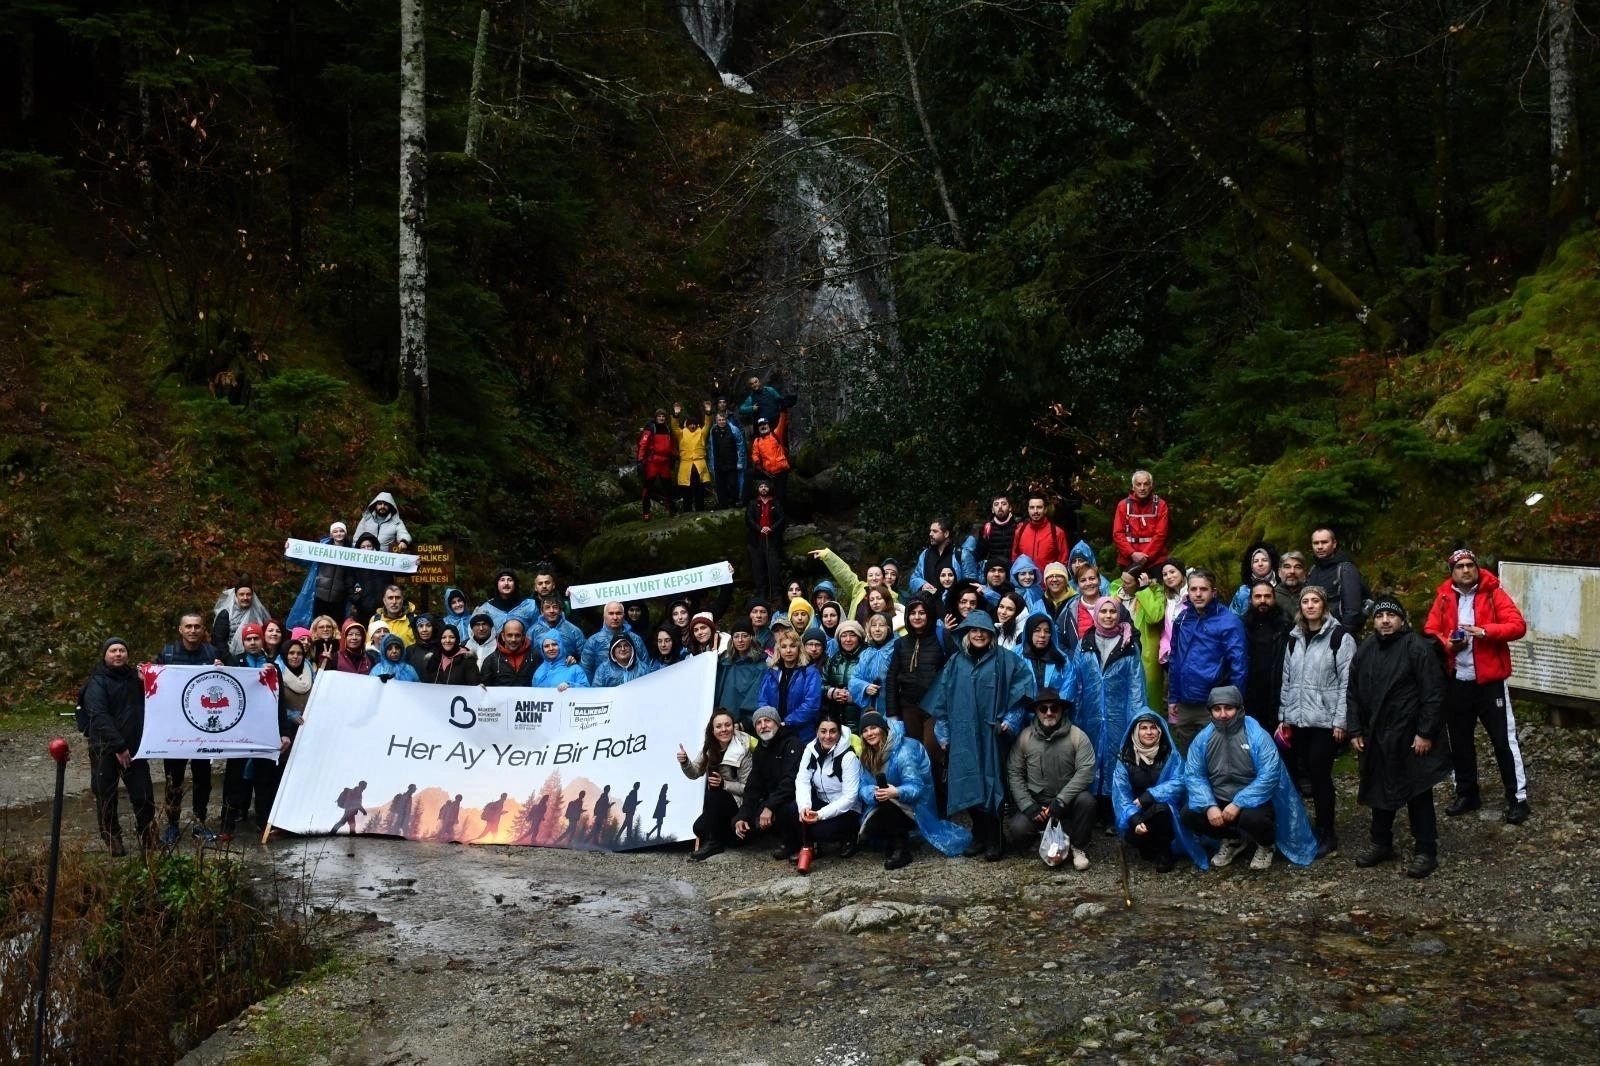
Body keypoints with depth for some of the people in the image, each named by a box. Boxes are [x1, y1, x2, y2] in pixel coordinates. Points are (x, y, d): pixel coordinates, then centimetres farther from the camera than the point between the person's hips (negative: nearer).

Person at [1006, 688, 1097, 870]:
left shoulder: (1077, 736, -9)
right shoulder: (1024, 737, -4)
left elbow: (1085, 772, -17)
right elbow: (1014, 774, -3)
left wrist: (1060, 801, -24)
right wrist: (1028, 806, -14)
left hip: (1067, 802, -1)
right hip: (1036, 802, 1)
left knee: (1086, 799, -33)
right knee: (1018, 828, -25)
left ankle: (1079, 847, -8)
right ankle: (1064, 834, -1)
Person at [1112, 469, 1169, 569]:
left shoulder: (1160, 505, 2)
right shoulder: (1124, 505, 4)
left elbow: (1160, 534, -4)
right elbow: (1118, 534, -1)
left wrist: (1146, 556, -13)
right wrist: (1132, 554, -13)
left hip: (1155, 562, -1)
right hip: (1128, 562, 1)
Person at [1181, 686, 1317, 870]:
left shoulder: (1257, 736, -16)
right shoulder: (1203, 738, -3)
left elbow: (1269, 776, -23)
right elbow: (1193, 775, -6)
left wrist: (1238, 804, -29)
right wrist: (1209, 806, -22)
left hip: (1253, 801, -5)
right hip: (1218, 800, 5)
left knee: (1252, 818, -37)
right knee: (1189, 815, -18)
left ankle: (1266, 845, 4)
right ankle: (1233, 840, 12)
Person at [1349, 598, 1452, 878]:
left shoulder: (1416, 647, -11)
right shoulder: (1364, 651, 9)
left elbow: (1433, 694, -15)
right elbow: (1354, 694, 13)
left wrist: (1426, 733, -17)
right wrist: (1355, 731, 6)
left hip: (1410, 737, -6)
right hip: (1376, 736, 6)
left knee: (1418, 794, 1)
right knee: (1380, 791, 16)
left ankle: (1425, 852, 10)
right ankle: (1381, 844, 30)